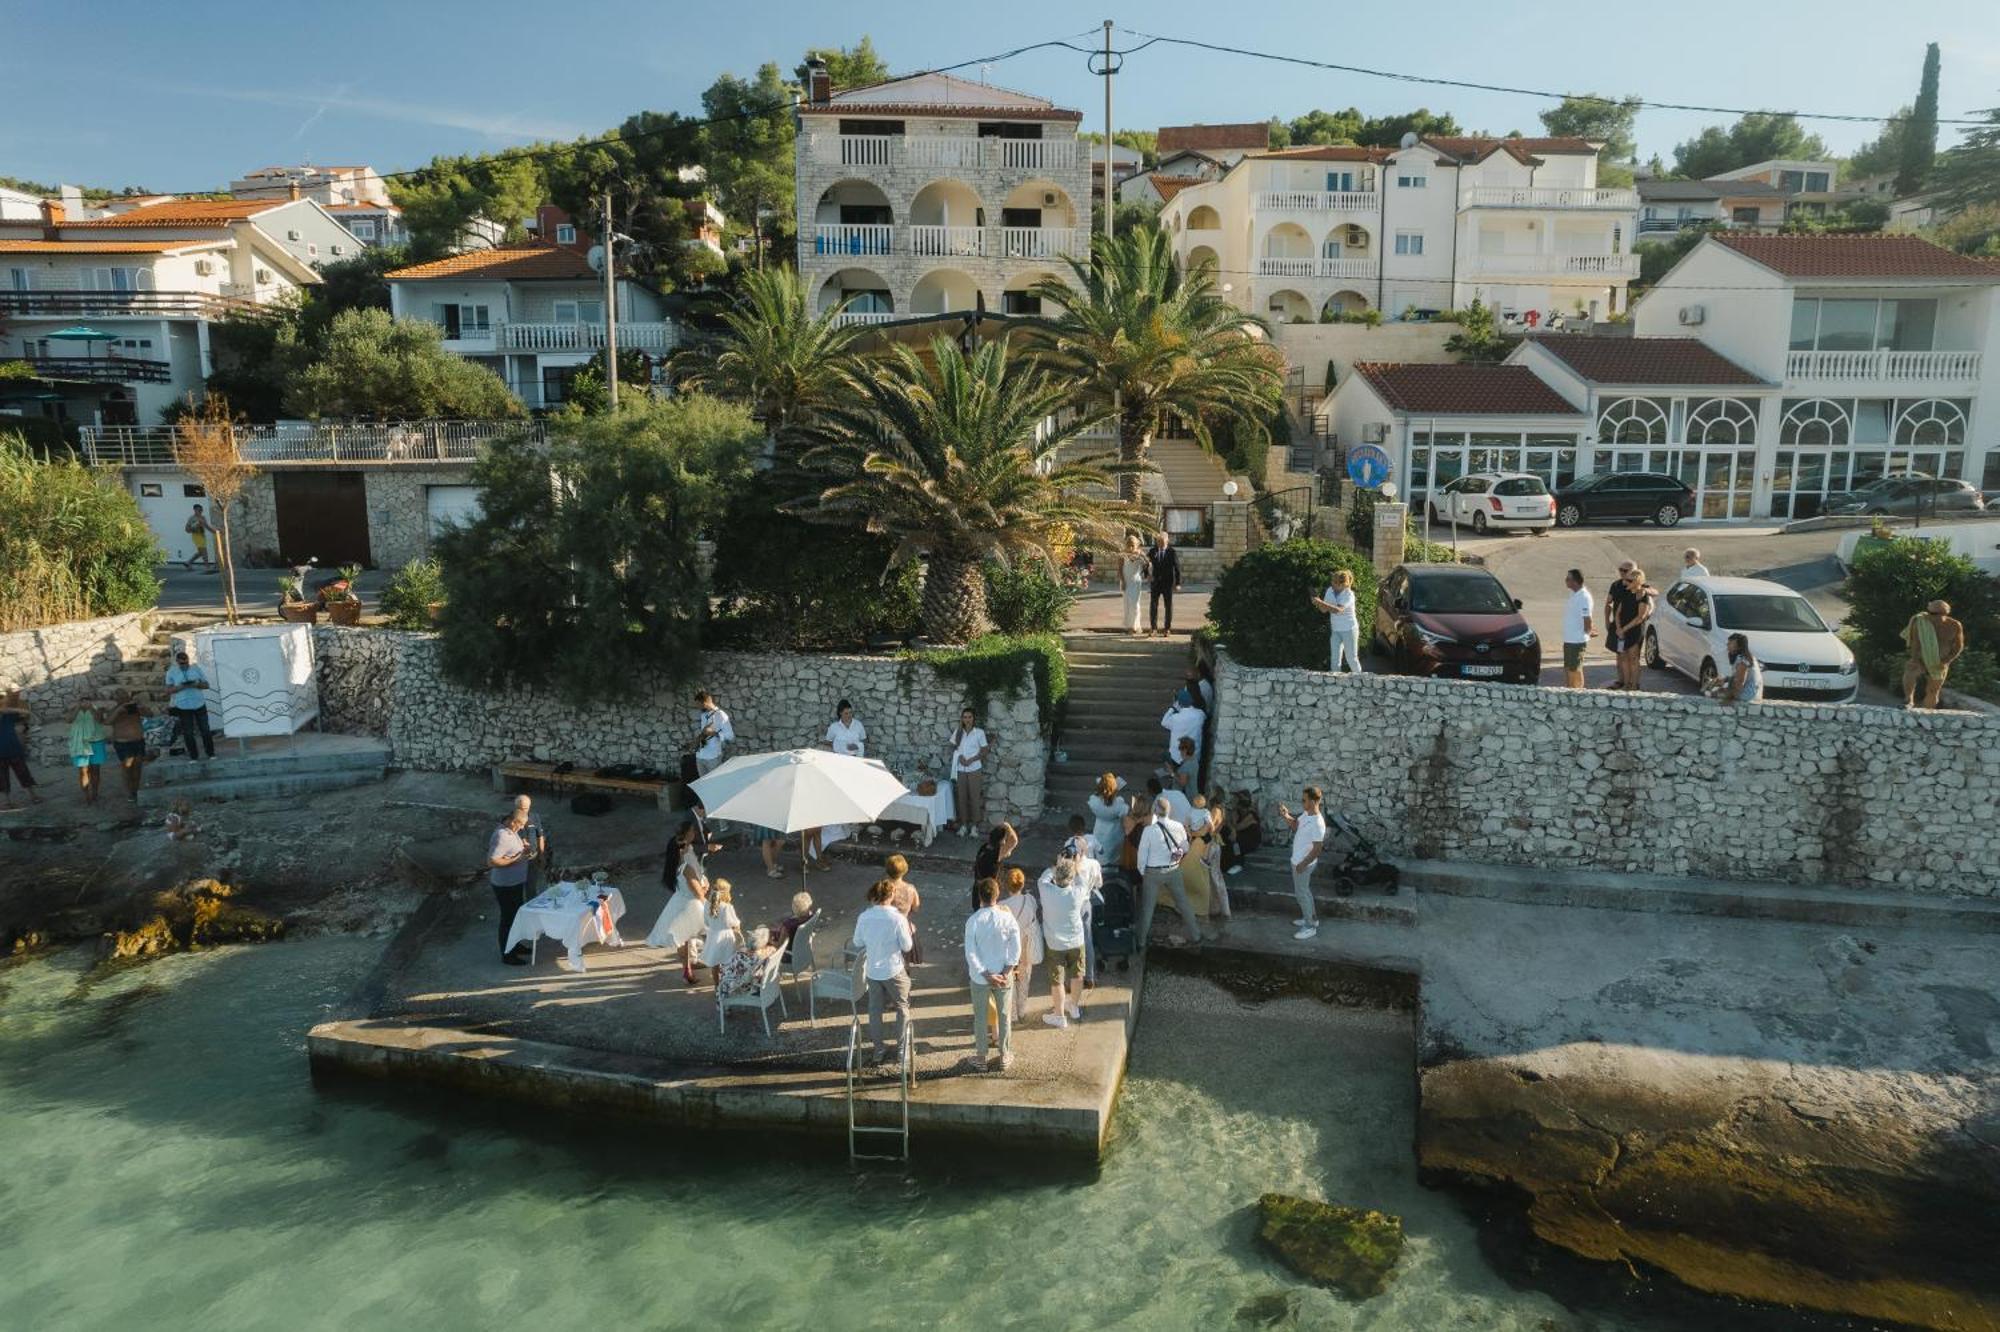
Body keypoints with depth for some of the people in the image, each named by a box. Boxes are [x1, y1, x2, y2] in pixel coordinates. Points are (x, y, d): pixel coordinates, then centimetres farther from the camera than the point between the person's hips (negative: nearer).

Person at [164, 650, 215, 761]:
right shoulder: (172, 672, 1)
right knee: (188, 733, 3)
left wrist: (196, 684, -16)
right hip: (183, 706, -1)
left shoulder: (196, 668, 4)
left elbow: (206, 685, 4)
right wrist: (181, 687, -19)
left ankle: (211, 753, 13)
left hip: (199, 704, 1)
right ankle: (193, 756, 11)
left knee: (205, 730, 4)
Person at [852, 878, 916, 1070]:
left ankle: (879, 1050, 26)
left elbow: (857, 943, 4)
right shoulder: (898, 918, -20)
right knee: (902, 1008, 16)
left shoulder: (863, 917, -9)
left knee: (874, 1009, 18)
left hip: (872, 971, 3)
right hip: (894, 971, -3)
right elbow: (907, 946, -12)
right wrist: (907, 928, 3)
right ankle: (902, 1048, 20)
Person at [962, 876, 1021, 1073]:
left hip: (980, 977, -1)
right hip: (1004, 976, 1)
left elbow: (970, 953, -16)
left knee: (980, 1018, 14)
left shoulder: (973, 921, -16)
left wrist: (986, 975, -12)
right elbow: (1016, 949, -13)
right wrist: (1005, 972, -9)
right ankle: (1005, 1057, 28)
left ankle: (980, 1059, 26)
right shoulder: (1008, 917, -12)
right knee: (1004, 1016, 17)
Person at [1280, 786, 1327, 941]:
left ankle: (1310, 927, 16)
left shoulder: (1318, 823, -30)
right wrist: (1286, 816, -2)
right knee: (1304, 891, 22)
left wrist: (1303, 864, -21)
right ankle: (1312, 919, 38)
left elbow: (1317, 850, -26)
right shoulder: (1306, 814, -2)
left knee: (1301, 894, 4)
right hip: (1297, 860, 9)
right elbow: (1296, 825, 17)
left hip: (1303, 863, -9)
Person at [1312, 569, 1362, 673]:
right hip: (1335, 630, 5)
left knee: (1351, 658, 8)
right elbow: (1324, 609, 2)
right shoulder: (1330, 591, -3)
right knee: (1335, 659, 1)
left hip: (1349, 630, -5)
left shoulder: (1349, 595, -20)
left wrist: (1321, 602, -40)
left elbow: (1338, 610, -35)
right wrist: (1318, 604, -20)